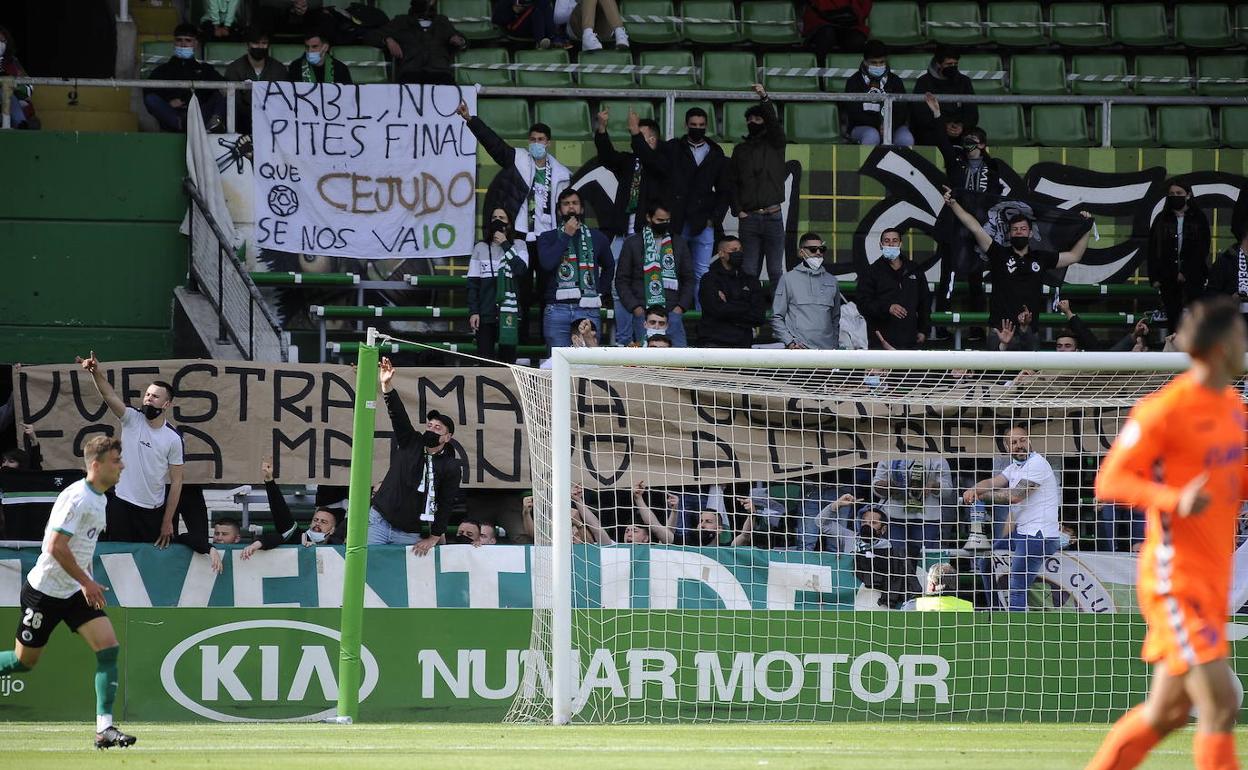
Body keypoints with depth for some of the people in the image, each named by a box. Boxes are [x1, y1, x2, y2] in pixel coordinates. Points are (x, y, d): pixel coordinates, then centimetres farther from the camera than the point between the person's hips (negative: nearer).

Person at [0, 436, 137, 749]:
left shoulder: (99, 499, 9)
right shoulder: (77, 498, -20)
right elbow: (56, 547, -26)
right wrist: (86, 582, -22)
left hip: (76, 592, 8)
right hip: (44, 591, -8)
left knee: (108, 647, -10)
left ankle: (105, 728, -14)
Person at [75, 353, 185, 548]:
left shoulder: (173, 438, -3)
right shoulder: (132, 419, -1)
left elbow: (176, 482, -1)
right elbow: (110, 396, -19)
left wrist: (168, 521, -3)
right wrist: (96, 373, -39)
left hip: (153, 510, 0)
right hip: (122, 503, 0)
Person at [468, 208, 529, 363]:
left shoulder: (518, 245, 9)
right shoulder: (481, 247, 11)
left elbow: (521, 269, -10)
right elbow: (473, 283, 8)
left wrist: (505, 245, -6)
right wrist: (473, 311, -1)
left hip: (509, 314, -1)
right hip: (485, 314, 1)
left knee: (508, 359, -2)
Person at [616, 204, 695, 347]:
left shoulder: (678, 243, 13)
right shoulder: (633, 244, 7)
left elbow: (688, 279, 15)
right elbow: (621, 280, 6)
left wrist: (681, 306, 1)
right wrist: (635, 307, -6)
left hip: (672, 313, 1)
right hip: (643, 312, -1)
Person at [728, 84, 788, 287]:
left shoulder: (774, 144, 7)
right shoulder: (740, 150, 14)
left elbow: (773, 121, -12)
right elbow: (732, 182, 11)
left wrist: (765, 98, -27)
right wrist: (738, 210, -1)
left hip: (773, 216, -2)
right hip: (749, 217, 2)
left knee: (776, 272, -1)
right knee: (749, 271, 1)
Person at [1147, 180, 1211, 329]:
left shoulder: (1198, 218, 4)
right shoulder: (1162, 220, 10)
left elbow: (1202, 250, -1)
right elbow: (1153, 250, 9)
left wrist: (1186, 272, -9)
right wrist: (1155, 277, 0)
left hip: (1192, 277, -2)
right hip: (1169, 280, 2)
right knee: (1173, 319, 0)